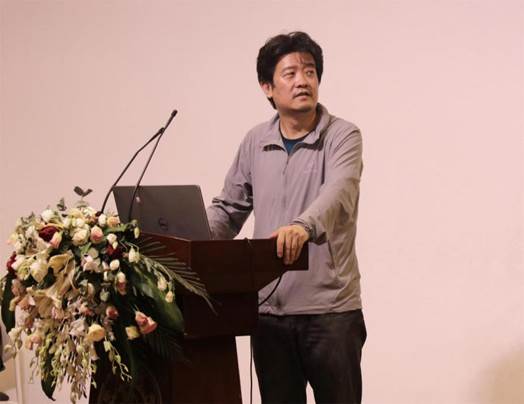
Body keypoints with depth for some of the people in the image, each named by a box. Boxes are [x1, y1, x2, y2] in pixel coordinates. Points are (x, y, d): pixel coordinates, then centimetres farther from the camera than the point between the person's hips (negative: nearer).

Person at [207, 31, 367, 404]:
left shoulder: (342, 136, -5)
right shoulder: (255, 142, 8)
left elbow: (338, 191, -25)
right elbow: (229, 208, 15)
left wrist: (304, 225, -45)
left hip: (330, 310, -4)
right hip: (268, 310, 4)